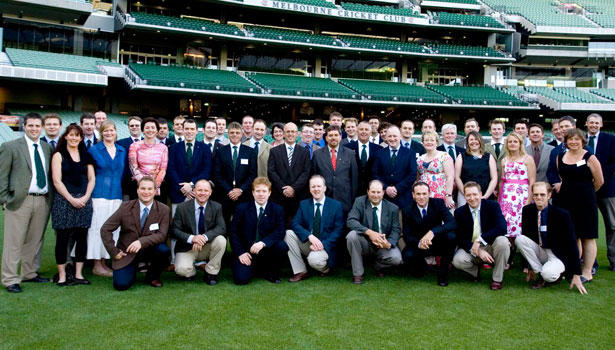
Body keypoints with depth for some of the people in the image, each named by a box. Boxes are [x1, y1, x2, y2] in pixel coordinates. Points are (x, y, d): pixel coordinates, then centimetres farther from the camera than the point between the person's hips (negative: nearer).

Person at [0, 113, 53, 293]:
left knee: (35, 240, 13)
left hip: (43, 200, 5)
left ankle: (30, 273, 26)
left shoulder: (48, 148, 13)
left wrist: (51, 197, 8)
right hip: (20, 201, -4)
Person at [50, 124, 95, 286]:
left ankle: (78, 274, 11)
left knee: (82, 238, 4)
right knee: (62, 238, -1)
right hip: (64, 201, -3)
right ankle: (62, 276, 6)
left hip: (84, 201, 4)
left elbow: (92, 178, 10)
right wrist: (72, 199, -11)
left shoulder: (86, 156, 13)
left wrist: (86, 197, -5)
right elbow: (57, 181, -5)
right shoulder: (58, 155, 2)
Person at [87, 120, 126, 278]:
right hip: (99, 193, -4)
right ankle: (96, 265, 2)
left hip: (116, 194, 5)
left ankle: (103, 263, 14)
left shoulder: (122, 151, 12)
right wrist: (90, 193, -3)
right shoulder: (94, 150, 0)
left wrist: (119, 190, 12)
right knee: (98, 227, -4)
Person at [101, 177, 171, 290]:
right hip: (127, 252, -1)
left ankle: (152, 277, 0)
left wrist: (141, 241, -30)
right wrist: (114, 252, -9)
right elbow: (105, 229, -4)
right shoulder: (126, 207, -7)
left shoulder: (163, 210, -6)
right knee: (121, 285, -20)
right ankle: (132, 270, 17)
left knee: (164, 250, -31)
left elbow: (162, 234, -14)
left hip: (148, 250, 1)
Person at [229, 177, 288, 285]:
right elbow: (233, 232, 1)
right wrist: (240, 252, -12)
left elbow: (280, 231, -11)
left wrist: (263, 243, -27)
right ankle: (255, 267, 13)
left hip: (266, 251, 1)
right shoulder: (242, 208, 2)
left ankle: (272, 274, -1)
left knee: (282, 246, -29)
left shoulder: (277, 209, 2)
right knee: (241, 279, -23)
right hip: (246, 253, -1)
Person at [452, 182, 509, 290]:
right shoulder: (459, 212, -4)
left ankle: (497, 278, -11)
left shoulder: (493, 206, -9)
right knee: (457, 260, -29)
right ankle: (476, 271, 9)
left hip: (491, 246, -1)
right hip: (470, 249, 1)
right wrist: (477, 251, -24)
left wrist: (480, 240, -30)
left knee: (502, 241, -33)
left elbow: (502, 228, -23)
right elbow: (460, 239, -8)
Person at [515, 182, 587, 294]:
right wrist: (528, 266, 0)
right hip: (539, 251, 5)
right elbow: (526, 236, 1)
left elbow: (572, 245, -14)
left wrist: (577, 276, -16)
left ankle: (558, 274, 5)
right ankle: (541, 274, -9)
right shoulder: (527, 210, -6)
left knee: (548, 274, -34)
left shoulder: (562, 214, -17)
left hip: (558, 255, -5)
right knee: (519, 239, -22)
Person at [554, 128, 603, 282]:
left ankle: (587, 273, 8)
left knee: (587, 237, 2)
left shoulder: (590, 158, -6)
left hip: (585, 201, -4)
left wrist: (586, 192, 12)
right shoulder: (560, 157, 7)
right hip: (566, 201, 5)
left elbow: (599, 181, 1)